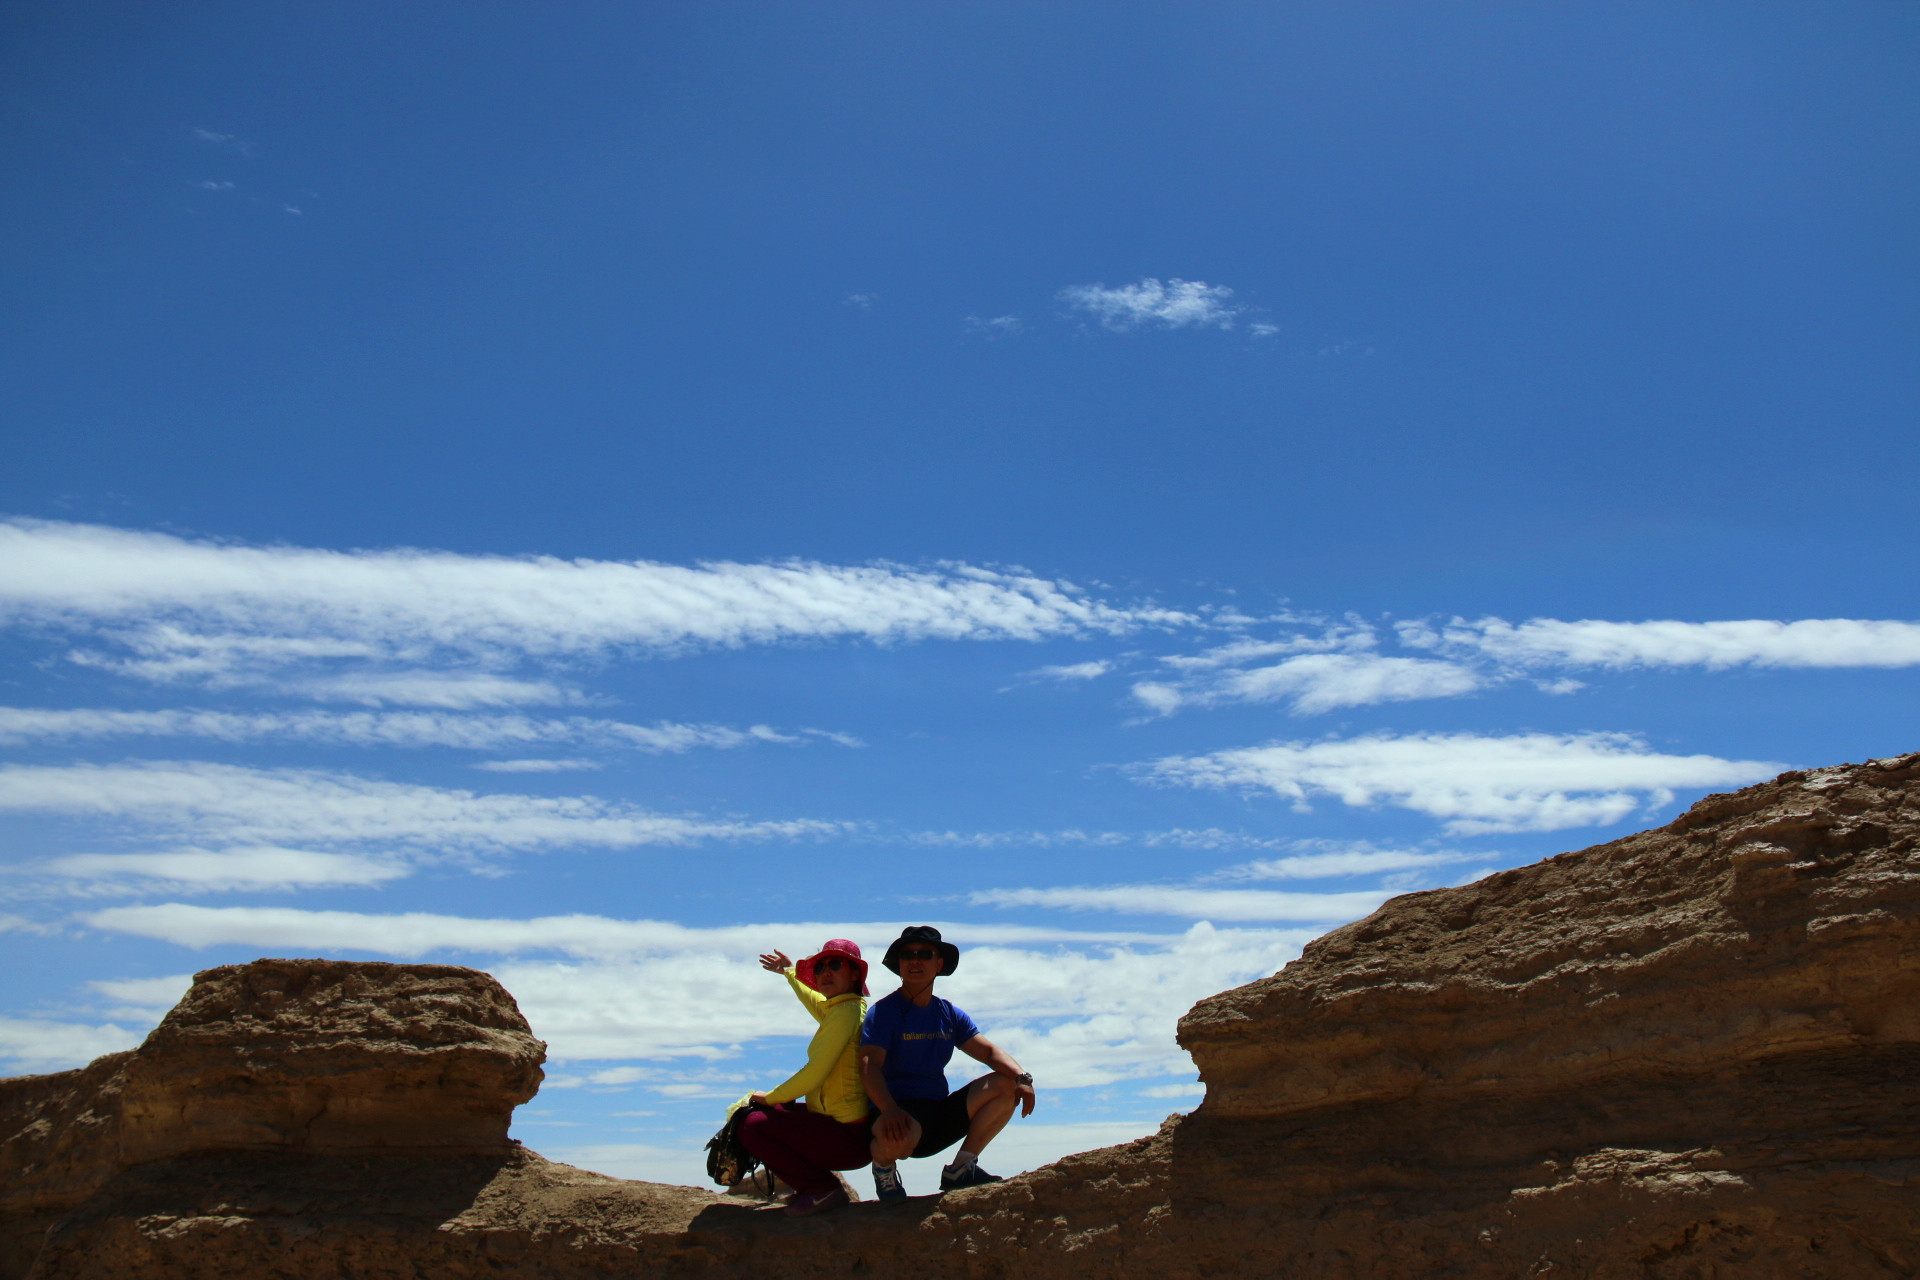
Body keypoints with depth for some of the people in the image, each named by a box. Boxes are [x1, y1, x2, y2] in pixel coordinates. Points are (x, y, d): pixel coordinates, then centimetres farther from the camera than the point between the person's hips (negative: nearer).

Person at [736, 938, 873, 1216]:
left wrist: (769, 1098, -6)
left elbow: (813, 1075, -20)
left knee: (752, 1126, -18)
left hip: (848, 1136, -10)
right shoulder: (836, 1009, 14)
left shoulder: (846, 1013, -15)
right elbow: (816, 1002, 41)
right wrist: (790, 973, 56)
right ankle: (817, 1184, 13)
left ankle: (822, 1187, -7)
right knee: (756, 1108, 18)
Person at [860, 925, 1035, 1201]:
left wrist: (1021, 1077, -15)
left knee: (1005, 1085, -8)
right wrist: (890, 1110, -37)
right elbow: (869, 1066, -19)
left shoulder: (949, 1015, 13)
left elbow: (988, 1050, 5)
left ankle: (961, 1169, -2)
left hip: (939, 1115, 6)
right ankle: (883, 1165, -2)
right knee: (898, 1137, -41)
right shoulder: (883, 1012, -6)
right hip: (897, 1115, -6)